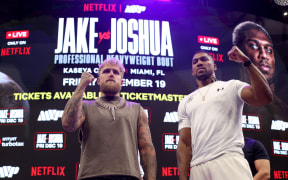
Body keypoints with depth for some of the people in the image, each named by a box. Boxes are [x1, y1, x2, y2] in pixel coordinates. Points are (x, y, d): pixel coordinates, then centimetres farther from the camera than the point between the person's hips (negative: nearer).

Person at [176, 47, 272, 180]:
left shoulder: (231, 86, 13)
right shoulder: (185, 102, 21)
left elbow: (264, 98, -6)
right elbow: (184, 143, 13)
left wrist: (246, 62, -7)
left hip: (229, 160, -3)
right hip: (197, 168, 3)